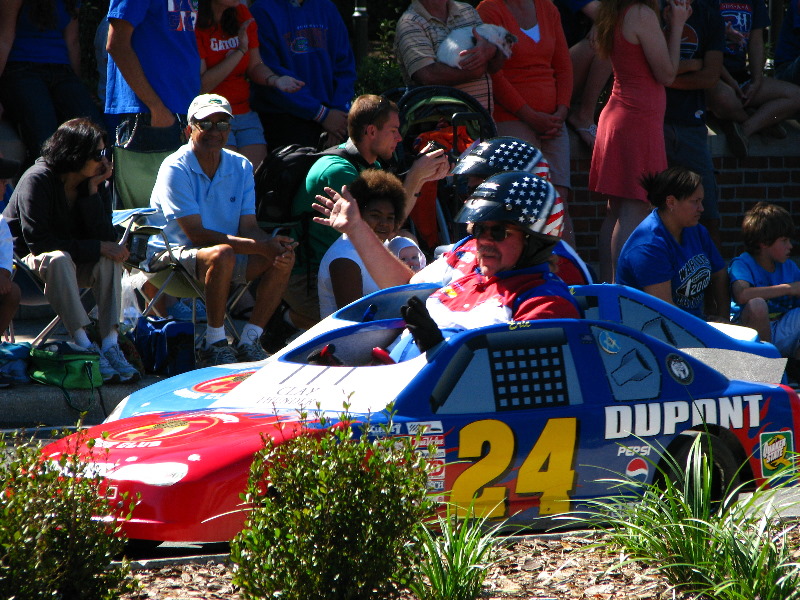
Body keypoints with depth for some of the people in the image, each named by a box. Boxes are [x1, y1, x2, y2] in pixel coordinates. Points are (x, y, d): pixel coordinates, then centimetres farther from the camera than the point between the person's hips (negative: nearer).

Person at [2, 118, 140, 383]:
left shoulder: (96, 185, -1)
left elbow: (106, 239, -13)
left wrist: (93, 190, -19)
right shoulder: (37, 180, -19)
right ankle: (85, 348, -42)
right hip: (22, 263, -6)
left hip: (74, 265, 6)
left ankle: (110, 345, -33)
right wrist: (97, 248, -27)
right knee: (58, 259, -38)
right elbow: (38, 242, -27)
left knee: (110, 259, -23)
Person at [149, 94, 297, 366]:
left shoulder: (241, 167, 3)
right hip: (172, 255, -6)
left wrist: (274, 246, -27)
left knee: (283, 256, -16)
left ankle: (249, 341, -11)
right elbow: (196, 233, -22)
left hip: (228, 257, 6)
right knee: (222, 254, -36)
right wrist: (259, 246, -29)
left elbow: (249, 227, -2)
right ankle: (215, 344, -23)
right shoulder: (175, 169, -15)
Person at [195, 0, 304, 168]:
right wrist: (240, 51, -14)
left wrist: (275, 80, -8)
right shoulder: (195, 23, -12)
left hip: (245, 114, 6)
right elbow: (201, 85, -16)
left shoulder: (242, 14, 7)